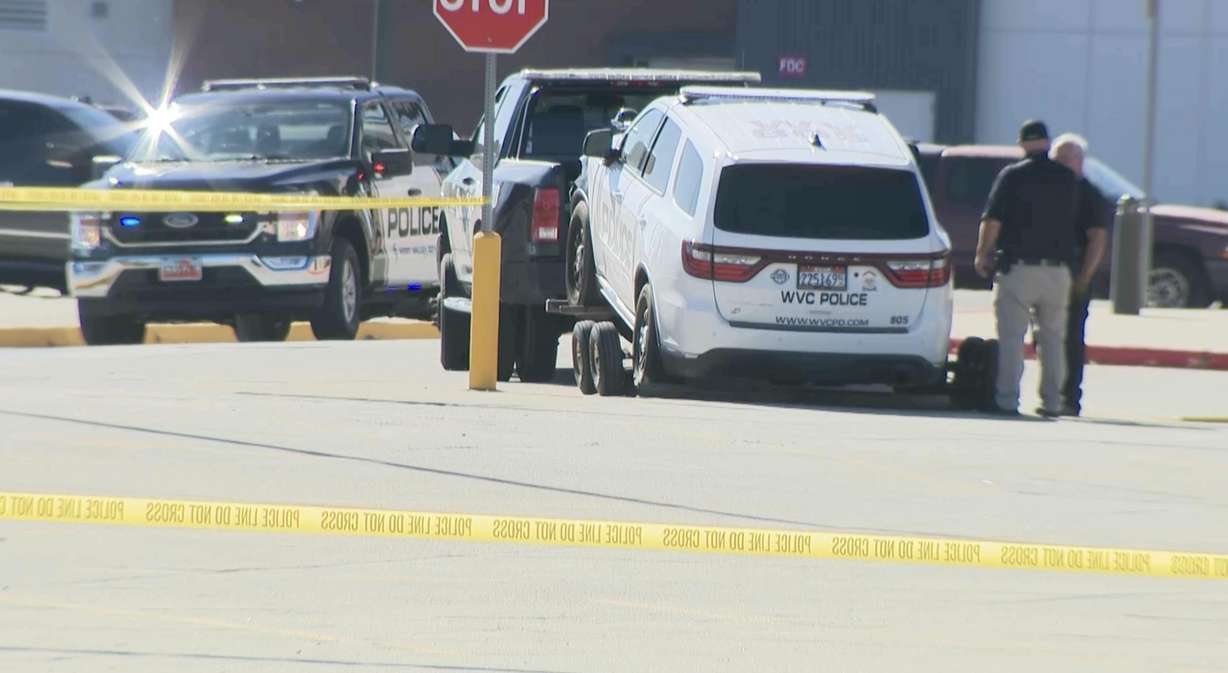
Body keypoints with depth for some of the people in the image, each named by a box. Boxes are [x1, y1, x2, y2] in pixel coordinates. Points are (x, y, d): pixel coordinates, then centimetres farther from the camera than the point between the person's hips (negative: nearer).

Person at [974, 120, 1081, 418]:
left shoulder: (1012, 176, -6)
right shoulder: (1067, 178, 7)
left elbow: (993, 220, -9)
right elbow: (1073, 220, 12)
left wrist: (983, 254, 1)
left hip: (1018, 269, -4)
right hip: (1058, 269, 4)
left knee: (1011, 337, -1)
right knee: (1053, 337, 12)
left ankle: (1007, 399, -6)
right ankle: (1052, 401, 12)